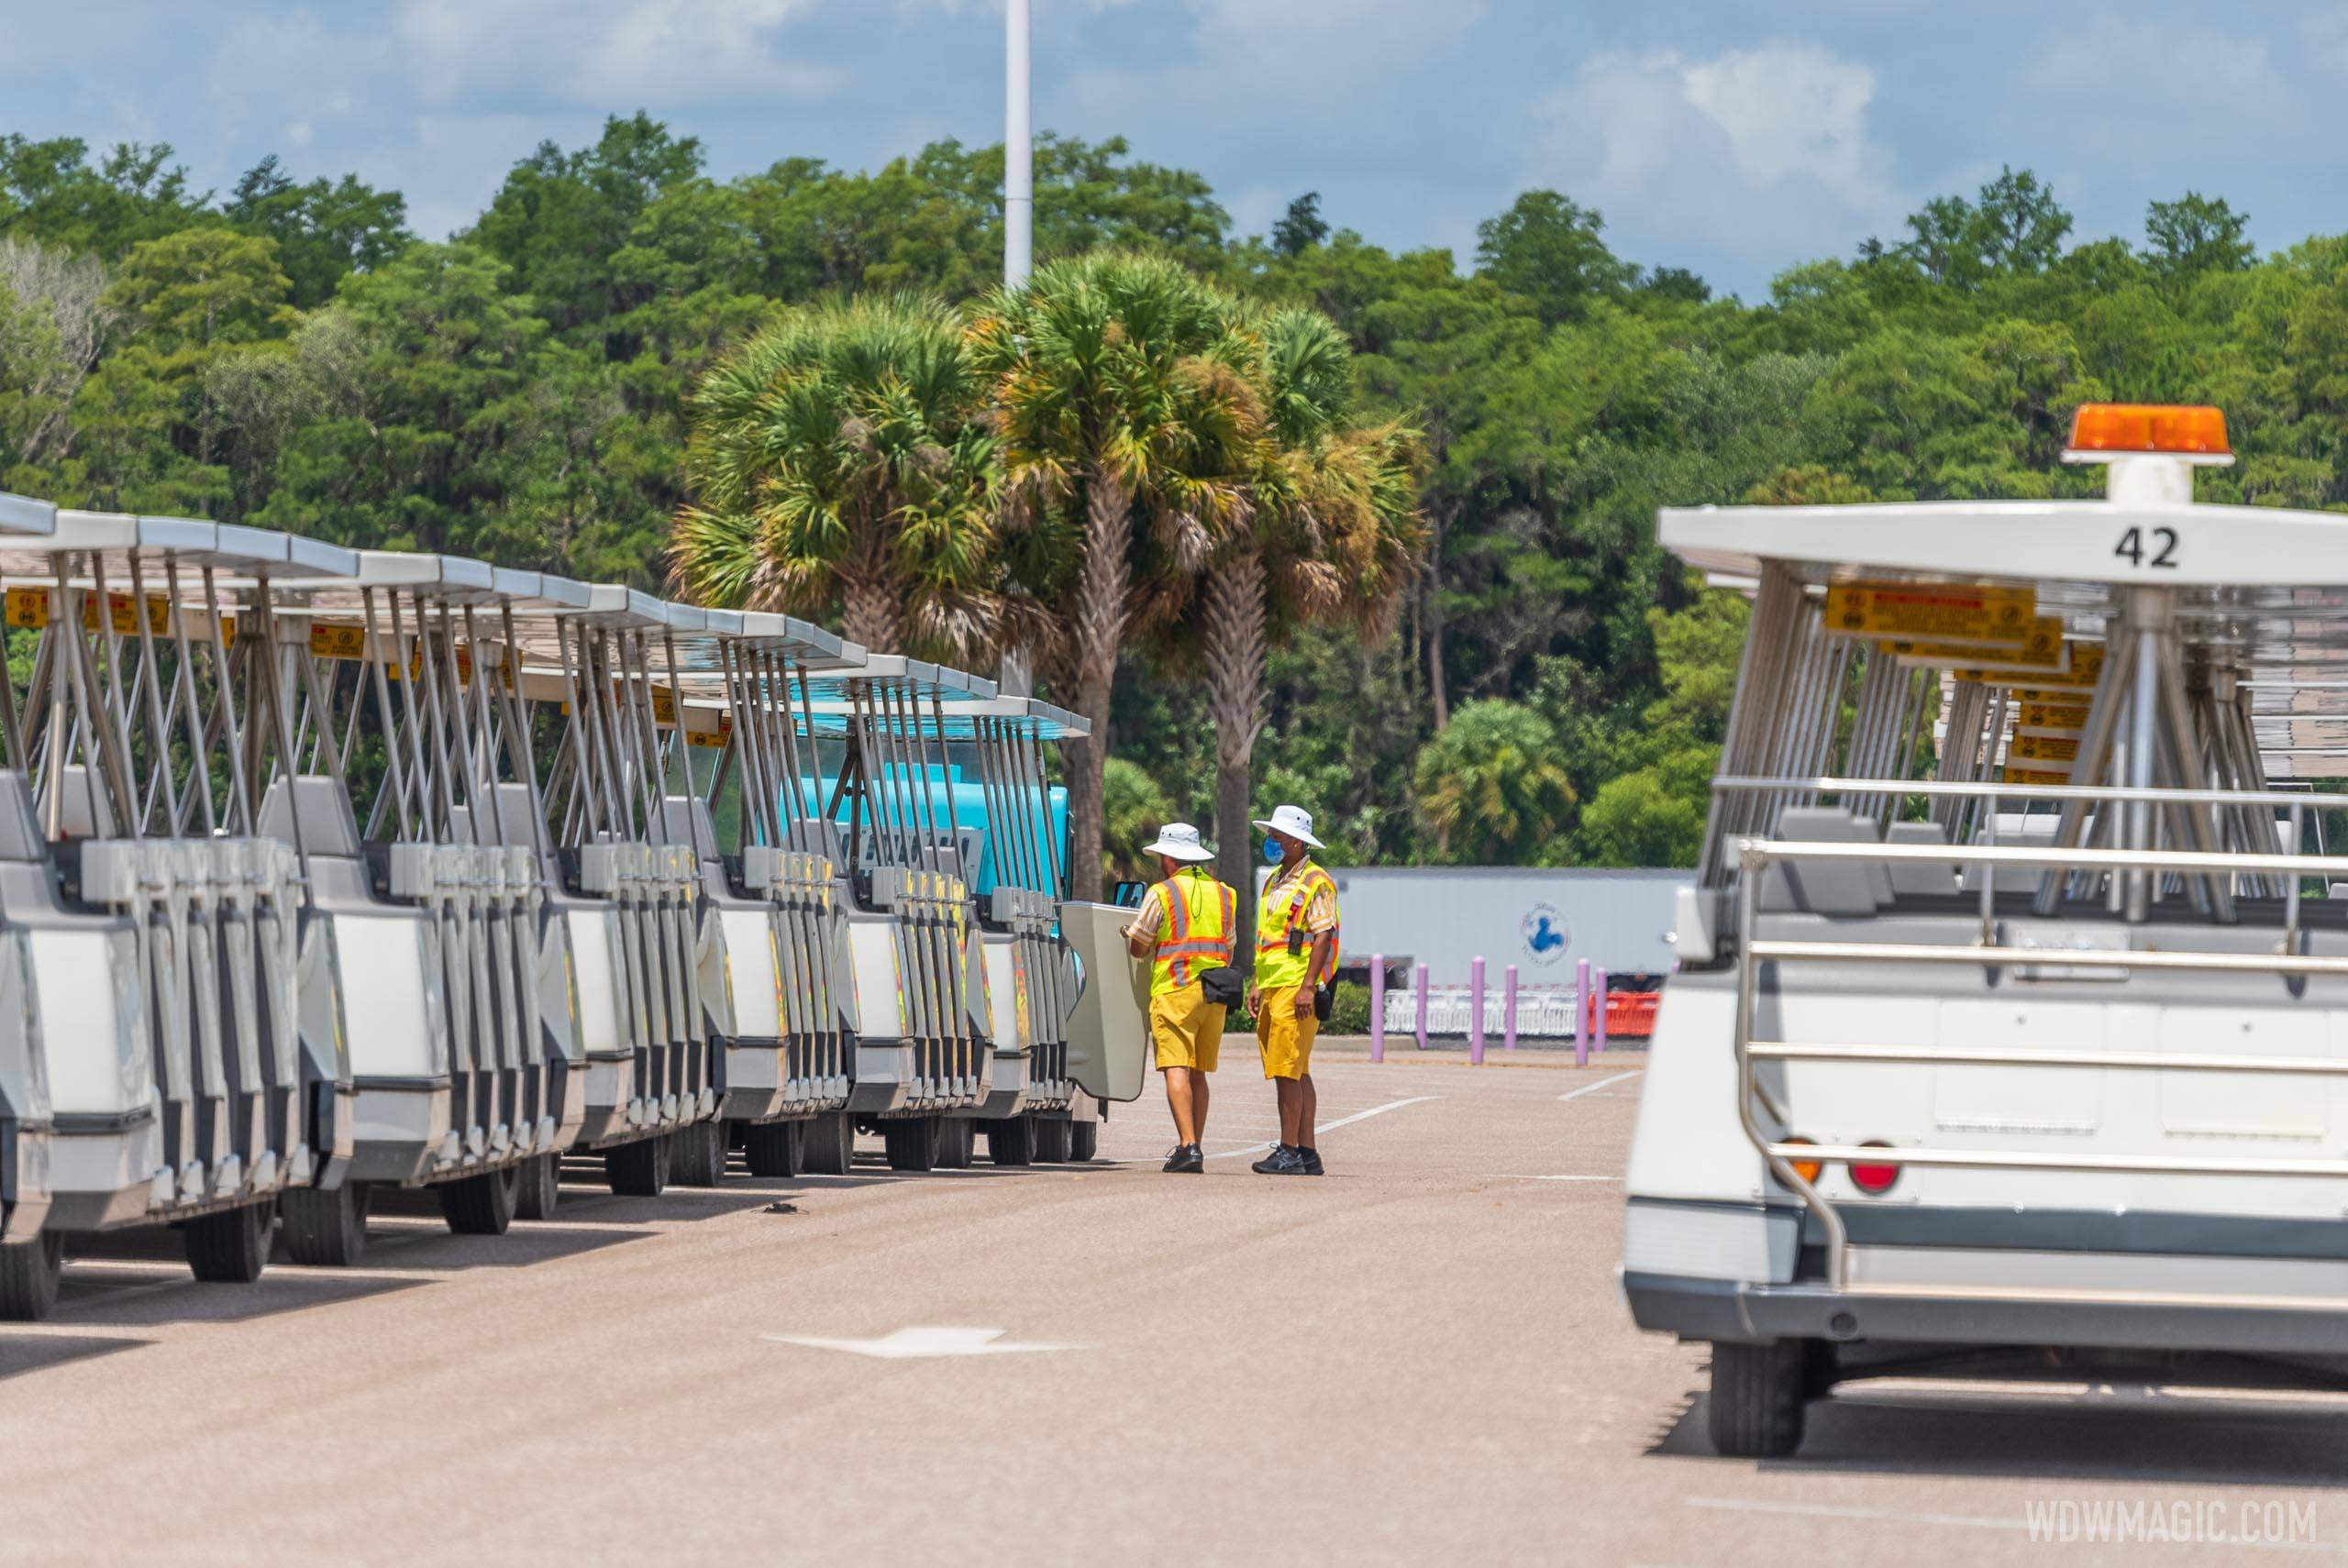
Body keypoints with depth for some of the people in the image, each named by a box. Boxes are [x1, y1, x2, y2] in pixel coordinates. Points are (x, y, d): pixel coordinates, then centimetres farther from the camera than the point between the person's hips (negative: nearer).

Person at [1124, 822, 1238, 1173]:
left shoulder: (1162, 894, -3)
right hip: (1213, 995, 6)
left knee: (1177, 1070, -11)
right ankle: (1194, 1148, 12)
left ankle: (1188, 1145, -24)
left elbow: (1137, 947, 1)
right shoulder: (1223, 895, 15)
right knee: (1198, 1074, 12)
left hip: (1174, 990, -6)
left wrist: (1129, 938, 23)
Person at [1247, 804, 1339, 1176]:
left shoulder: (1315, 883, -8)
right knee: (1296, 1072, 10)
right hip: (1273, 988, 9)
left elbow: (1322, 937, -14)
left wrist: (1308, 987, -20)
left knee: (1287, 1071, -13)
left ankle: (1288, 1152, -13)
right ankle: (1307, 1152, 12)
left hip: (1296, 990, -9)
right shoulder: (1274, 882, 20)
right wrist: (1257, 984, 20)